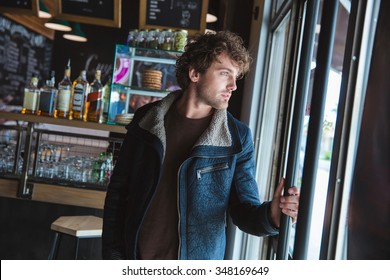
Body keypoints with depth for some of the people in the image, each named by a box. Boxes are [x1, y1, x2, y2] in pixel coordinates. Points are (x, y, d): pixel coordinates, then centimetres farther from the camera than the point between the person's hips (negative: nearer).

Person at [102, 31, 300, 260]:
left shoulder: (238, 139, -8)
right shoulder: (147, 120, -3)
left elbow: (243, 210, -5)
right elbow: (118, 191, 2)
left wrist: (270, 215, -26)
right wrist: (112, 253, -1)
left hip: (196, 268, -1)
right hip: (136, 256, 2)